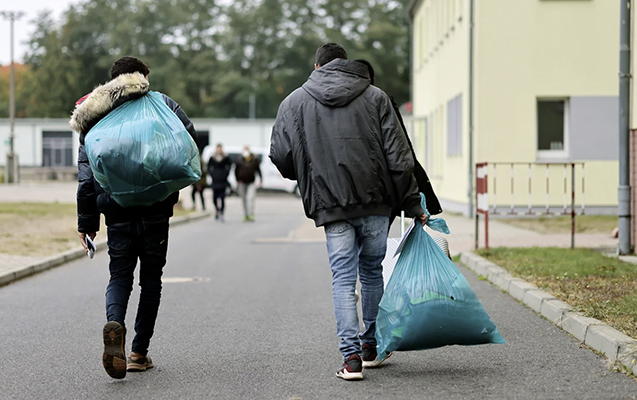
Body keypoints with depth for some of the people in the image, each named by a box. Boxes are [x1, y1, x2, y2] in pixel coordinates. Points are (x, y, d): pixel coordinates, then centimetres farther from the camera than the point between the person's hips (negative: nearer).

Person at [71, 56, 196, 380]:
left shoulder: (93, 120, 9)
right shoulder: (159, 103, 3)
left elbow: (86, 176, 6)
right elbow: (189, 135, -10)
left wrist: (86, 223, 10)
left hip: (117, 213, 1)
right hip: (155, 211, -1)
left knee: (119, 275, 11)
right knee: (151, 279, 12)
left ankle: (114, 324, -21)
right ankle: (139, 353, 13)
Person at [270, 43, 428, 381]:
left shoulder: (294, 102, 7)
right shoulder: (375, 97, 5)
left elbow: (280, 155, 1)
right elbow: (399, 156, 0)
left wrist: (307, 176, 22)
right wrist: (413, 204, 5)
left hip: (331, 205, -1)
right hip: (375, 201, 1)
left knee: (343, 279, 3)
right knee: (372, 271, 17)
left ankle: (351, 356, -6)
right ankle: (371, 347, 27)